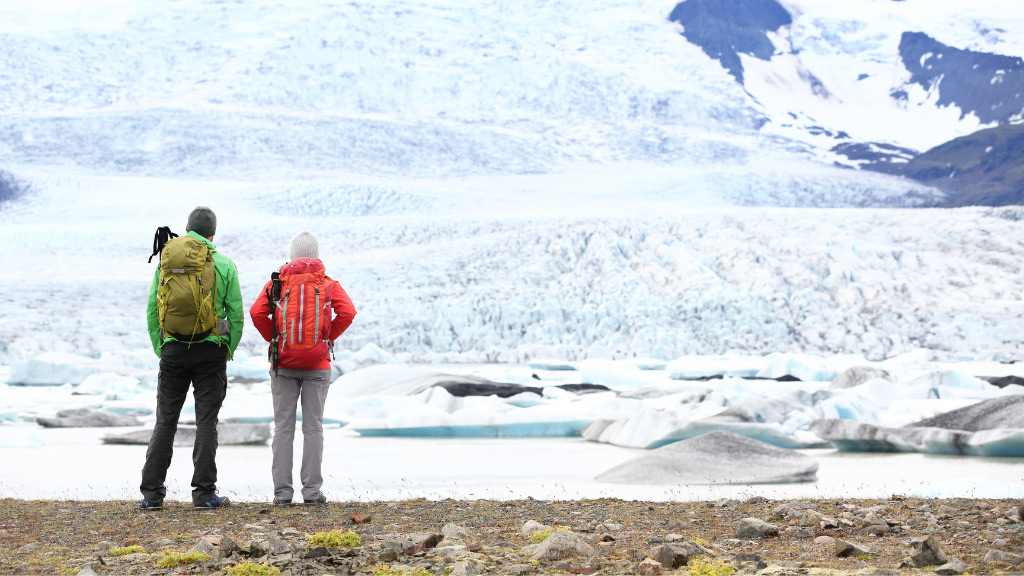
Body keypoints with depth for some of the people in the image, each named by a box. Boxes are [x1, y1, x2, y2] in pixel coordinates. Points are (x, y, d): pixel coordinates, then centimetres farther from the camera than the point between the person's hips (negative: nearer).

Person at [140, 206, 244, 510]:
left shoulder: (166, 261, 3)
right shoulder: (225, 265, -1)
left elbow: (152, 310, 3)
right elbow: (236, 314, -1)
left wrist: (159, 348, 11)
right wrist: (228, 350, 9)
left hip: (173, 349, 2)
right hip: (211, 351, -1)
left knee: (165, 421, 7)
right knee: (206, 421, 3)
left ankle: (152, 493, 6)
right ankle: (204, 493, 1)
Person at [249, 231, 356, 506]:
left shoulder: (277, 282, 3)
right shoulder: (329, 284, 3)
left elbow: (257, 313, -10)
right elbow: (347, 312, -11)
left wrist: (273, 339, 4)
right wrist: (328, 338, 1)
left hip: (283, 364, 0)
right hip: (317, 365, 0)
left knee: (283, 427, 4)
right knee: (313, 427, 3)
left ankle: (282, 490, 1)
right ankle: (312, 490, 1)